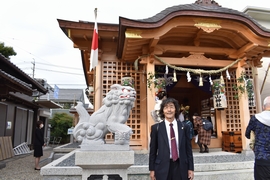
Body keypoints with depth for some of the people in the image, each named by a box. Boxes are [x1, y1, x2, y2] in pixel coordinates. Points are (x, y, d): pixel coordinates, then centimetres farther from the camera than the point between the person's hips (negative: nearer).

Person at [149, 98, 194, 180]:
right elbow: (153, 150, 2)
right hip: (163, 167, -1)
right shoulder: (156, 128, -1)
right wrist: (152, 169, 1)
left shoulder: (184, 127, 3)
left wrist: (190, 168, 4)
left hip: (180, 166, 2)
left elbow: (188, 149, 5)